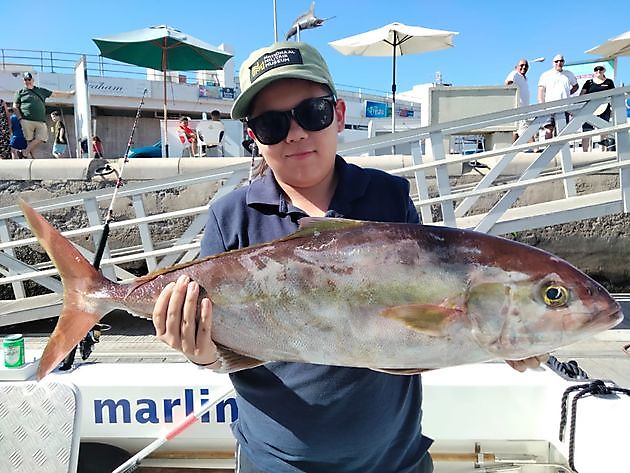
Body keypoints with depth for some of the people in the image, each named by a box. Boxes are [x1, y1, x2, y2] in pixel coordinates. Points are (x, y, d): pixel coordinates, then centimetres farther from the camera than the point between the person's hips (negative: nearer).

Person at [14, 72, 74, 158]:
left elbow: (55, 93, 26)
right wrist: (20, 118, -3)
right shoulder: (20, 92, 12)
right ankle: (31, 157, 2)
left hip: (41, 121, 3)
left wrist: (69, 93, 27)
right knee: (29, 140, -5)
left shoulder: (41, 90, 20)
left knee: (42, 138, -13)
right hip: (27, 121, -3)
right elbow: (15, 106, 9)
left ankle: (26, 152, -1)